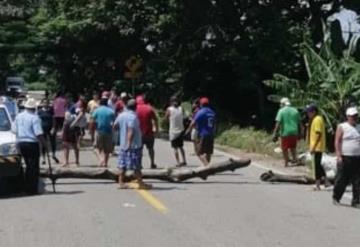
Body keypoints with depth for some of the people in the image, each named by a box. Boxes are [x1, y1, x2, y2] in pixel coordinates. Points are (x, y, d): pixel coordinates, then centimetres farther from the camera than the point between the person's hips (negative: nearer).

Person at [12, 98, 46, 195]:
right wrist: (44, 144, -10)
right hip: (32, 143, -7)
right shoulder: (34, 118, -13)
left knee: (29, 166, 18)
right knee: (34, 167, -1)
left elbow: (14, 130, 11)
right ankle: (33, 189, -3)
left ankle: (28, 188, 21)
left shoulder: (18, 116, 8)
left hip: (21, 143, 7)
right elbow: (39, 134, -18)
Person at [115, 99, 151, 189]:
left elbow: (115, 126, 18)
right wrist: (129, 143, -27)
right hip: (134, 145, -7)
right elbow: (131, 131, -24)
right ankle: (141, 183, 0)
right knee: (136, 166, -4)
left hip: (123, 144, 7)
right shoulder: (133, 117, -17)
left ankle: (121, 182, 9)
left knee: (122, 165, 9)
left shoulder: (121, 115, 6)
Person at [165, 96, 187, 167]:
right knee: (181, 147, 18)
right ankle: (184, 161, 20)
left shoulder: (169, 109, -11)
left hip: (173, 131, -4)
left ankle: (178, 162, -3)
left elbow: (166, 118, 1)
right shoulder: (181, 109, -1)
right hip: (181, 130, 4)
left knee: (175, 148, 1)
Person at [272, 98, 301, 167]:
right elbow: (299, 123, 10)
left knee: (285, 148, 7)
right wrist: (299, 133, 19)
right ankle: (295, 159, 14)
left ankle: (286, 163, 9)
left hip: (285, 133, -4)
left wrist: (275, 134, -11)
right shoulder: (295, 111, 8)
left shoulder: (281, 111, -4)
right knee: (293, 147, 21)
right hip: (294, 132, 4)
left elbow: (278, 123, -12)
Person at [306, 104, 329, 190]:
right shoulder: (315, 119, 15)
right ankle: (326, 181, 21)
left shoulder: (317, 120, -16)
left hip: (317, 147, -10)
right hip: (317, 147, 10)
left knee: (316, 165, -5)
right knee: (318, 165, 17)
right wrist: (312, 146, 21)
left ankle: (317, 185, -1)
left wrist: (313, 147, -23)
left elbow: (318, 134, -22)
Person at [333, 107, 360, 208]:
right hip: (345, 158, -4)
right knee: (341, 180, 0)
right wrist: (339, 156, -15)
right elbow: (337, 142, -6)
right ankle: (336, 198, 17)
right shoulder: (342, 127, -1)